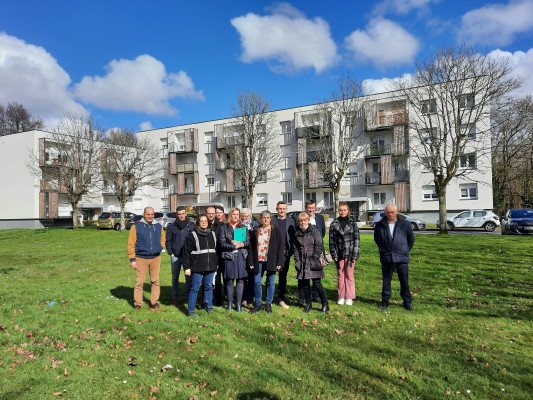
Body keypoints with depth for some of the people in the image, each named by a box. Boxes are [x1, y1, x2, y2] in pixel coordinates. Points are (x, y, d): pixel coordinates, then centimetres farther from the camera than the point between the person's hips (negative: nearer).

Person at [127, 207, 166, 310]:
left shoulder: (159, 227, 9)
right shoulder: (136, 227, -1)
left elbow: (163, 240, 24)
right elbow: (130, 244, -3)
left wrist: (160, 248, 6)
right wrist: (132, 259, -7)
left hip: (155, 258, 3)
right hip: (141, 258, -3)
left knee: (155, 281, 6)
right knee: (139, 282, -1)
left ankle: (154, 303, 15)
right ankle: (137, 304, 10)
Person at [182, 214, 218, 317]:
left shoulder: (212, 234, 11)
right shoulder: (192, 235, -3)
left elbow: (217, 250, 18)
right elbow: (186, 252, -4)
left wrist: (216, 263, 15)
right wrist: (187, 267, -8)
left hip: (210, 267, 4)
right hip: (197, 268, -4)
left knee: (209, 286, 12)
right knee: (195, 288, 0)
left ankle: (209, 306, 27)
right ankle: (190, 310, 9)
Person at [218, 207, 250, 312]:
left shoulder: (243, 227, 14)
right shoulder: (224, 228, 6)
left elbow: (248, 241, 6)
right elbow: (221, 243, -3)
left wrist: (241, 244, -13)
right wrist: (234, 246, -10)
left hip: (241, 256, 2)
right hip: (228, 256, -2)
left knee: (240, 279, 0)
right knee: (229, 280, 1)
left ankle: (238, 304, 8)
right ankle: (230, 303, 12)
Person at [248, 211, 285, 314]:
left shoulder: (275, 231, 3)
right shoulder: (256, 231, 9)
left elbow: (281, 246, 1)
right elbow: (251, 247, 10)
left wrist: (279, 262, -6)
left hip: (271, 261, -2)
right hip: (258, 261, 2)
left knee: (271, 283, 3)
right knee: (257, 282, 1)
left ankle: (268, 304, 16)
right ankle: (258, 304, 14)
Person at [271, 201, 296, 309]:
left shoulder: (291, 221, 9)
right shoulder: (271, 219, 3)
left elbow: (293, 237, 8)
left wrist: (291, 250, -4)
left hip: (285, 252, 2)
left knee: (283, 276, 8)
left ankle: (281, 299, 17)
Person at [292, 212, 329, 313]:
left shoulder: (314, 230, -2)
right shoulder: (297, 233, 11)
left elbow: (319, 245, -5)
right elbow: (295, 248, 14)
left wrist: (315, 258, -12)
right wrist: (297, 261, 5)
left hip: (313, 261, -4)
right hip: (302, 262, 4)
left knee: (317, 283, -5)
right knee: (304, 284, 7)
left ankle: (325, 305, 8)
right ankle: (308, 304, 21)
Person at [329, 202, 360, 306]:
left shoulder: (353, 223, 2)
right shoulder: (334, 224, 5)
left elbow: (356, 239, 1)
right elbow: (331, 240, 4)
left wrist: (355, 255, -5)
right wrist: (334, 254, -3)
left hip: (349, 253, -1)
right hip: (339, 254, 1)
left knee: (349, 275, 5)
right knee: (340, 275, 9)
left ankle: (349, 297, 14)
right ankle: (341, 297, 19)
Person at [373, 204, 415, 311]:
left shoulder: (405, 224, 1)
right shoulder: (380, 225, 3)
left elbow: (411, 239, 13)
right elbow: (376, 239, 18)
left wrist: (406, 250, 14)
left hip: (402, 258, -1)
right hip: (386, 258, 1)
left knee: (404, 282, 4)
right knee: (386, 281, 8)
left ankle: (407, 302, 18)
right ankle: (385, 301, 18)